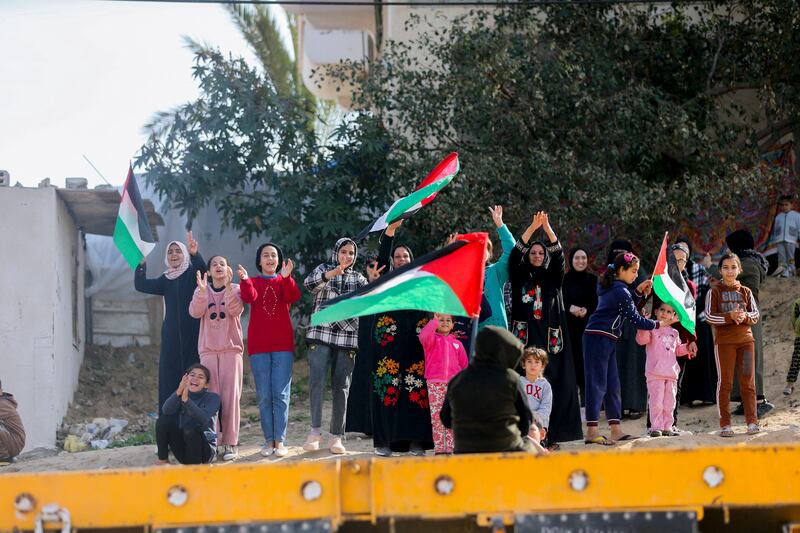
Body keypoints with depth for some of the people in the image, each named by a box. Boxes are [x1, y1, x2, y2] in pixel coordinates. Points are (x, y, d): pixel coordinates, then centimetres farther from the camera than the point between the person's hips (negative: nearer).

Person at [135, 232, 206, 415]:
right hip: (171, 337, 4)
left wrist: (195, 254, -41)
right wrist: (142, 262, -7)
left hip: (192, 336, -4)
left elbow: (202, 269, -21)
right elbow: (141, 285, 6)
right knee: (169, 379, 0)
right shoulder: (165, 279, 15)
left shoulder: (192, 274, 2)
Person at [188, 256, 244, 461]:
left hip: (231, 350, -1)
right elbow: (195, 312, -8)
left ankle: (230, 443, -3)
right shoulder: (202, 291, 10)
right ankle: (212, 442, 0)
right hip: (208, 351, 1)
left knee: (230, 397, -6)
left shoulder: (235, 289, 6)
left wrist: (228, 286, -25)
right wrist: (202, 290, -22)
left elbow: (236, 310, -14)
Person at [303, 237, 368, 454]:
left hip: (347, 338, 2)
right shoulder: (323, 270, 8)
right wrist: (330, 274, -31)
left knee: (341, 387, 0)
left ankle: (337, 436, 4)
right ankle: (315, 430, -9)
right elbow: (309, 284, -13)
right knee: (317, 381, -16)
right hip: (321, 335, -2)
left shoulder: (358, 278, 15)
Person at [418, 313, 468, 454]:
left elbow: (464, 365, 15)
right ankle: (439, 449, -1)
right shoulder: (432, 339, 7)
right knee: (437, 417, -4)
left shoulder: (457, 343, 15)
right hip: (435, 384, -2)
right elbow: (423, 336, -18)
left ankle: (451, 448, 4)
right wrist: (434, 321, -18)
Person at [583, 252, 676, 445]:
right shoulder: (620, 291, -13)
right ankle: (592, 431, -11)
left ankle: (615, 430, 11)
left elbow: (626, 306, 27)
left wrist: (639, 292, 15)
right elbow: (635, 319, -12)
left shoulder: (610, 287, 16)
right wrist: (659, 324, -3)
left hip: (606, 340, 10)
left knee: (612, 385, 10)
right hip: (599, 338, -10)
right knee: (597, 383, -10)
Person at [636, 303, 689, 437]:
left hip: (671, 374, 6)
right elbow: (641, 340, -17)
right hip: (655, 373, -6)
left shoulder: (674, 333, 18)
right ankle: (655, 427, -5)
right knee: (656, 402, -8)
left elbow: (678, 349, 25)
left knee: (669, 403, 8)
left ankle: (667, 427, 15)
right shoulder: (652, 329, 0)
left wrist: (687, 347, 7)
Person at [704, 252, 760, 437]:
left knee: (748, 381, 0)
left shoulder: (746, 292, 11)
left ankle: (752, 422, 2)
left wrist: (744, 316, -15)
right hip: (724, 341, -2)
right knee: (725, 382, -1)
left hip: (746, 340, 2)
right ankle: (725, 425, 1)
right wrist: (730, 316, -19)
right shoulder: (714, 292, 3)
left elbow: (755, 315, 7)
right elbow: (709, 316, -6)